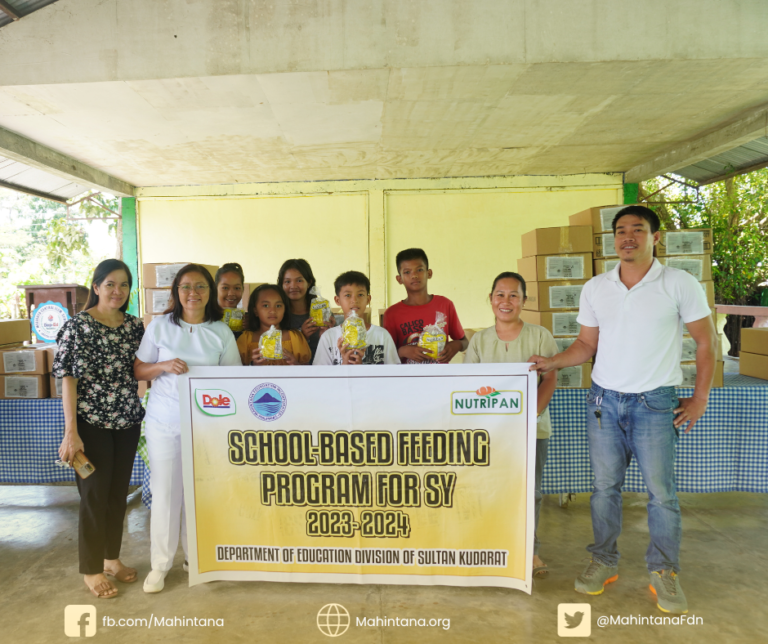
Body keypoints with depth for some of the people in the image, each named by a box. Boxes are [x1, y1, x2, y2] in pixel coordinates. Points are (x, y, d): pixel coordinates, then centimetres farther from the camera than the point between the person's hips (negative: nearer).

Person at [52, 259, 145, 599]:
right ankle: (91, 570, 23)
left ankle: (112, 558, 33)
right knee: (94, 494, 5)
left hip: (128, 421, 5)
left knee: (119, 492, 15)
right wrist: (71, 431, -16)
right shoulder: (77, 325, -9)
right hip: (91, 423, -5)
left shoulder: (135, 325, 5)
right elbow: (68, 378, -12)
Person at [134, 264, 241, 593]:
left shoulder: (221, 332, 3)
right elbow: (138, 370, 5)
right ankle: (160, 564, 21)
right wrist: (164, 366, -13)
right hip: (164, 421, -1)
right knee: (165, 491, 4)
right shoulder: (160, 326, 2)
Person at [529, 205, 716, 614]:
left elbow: (705, 341, 1)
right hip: (604, 398, 3)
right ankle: (604, 561, 26)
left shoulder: (679, 284, -4)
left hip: (655, 403, -3)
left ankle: (664, 572, 20)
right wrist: (550, 363, -3)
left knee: (661, 491, 1)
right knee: (605, 485, 10)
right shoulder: (595, 288, 5)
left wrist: (700, 398, -2)